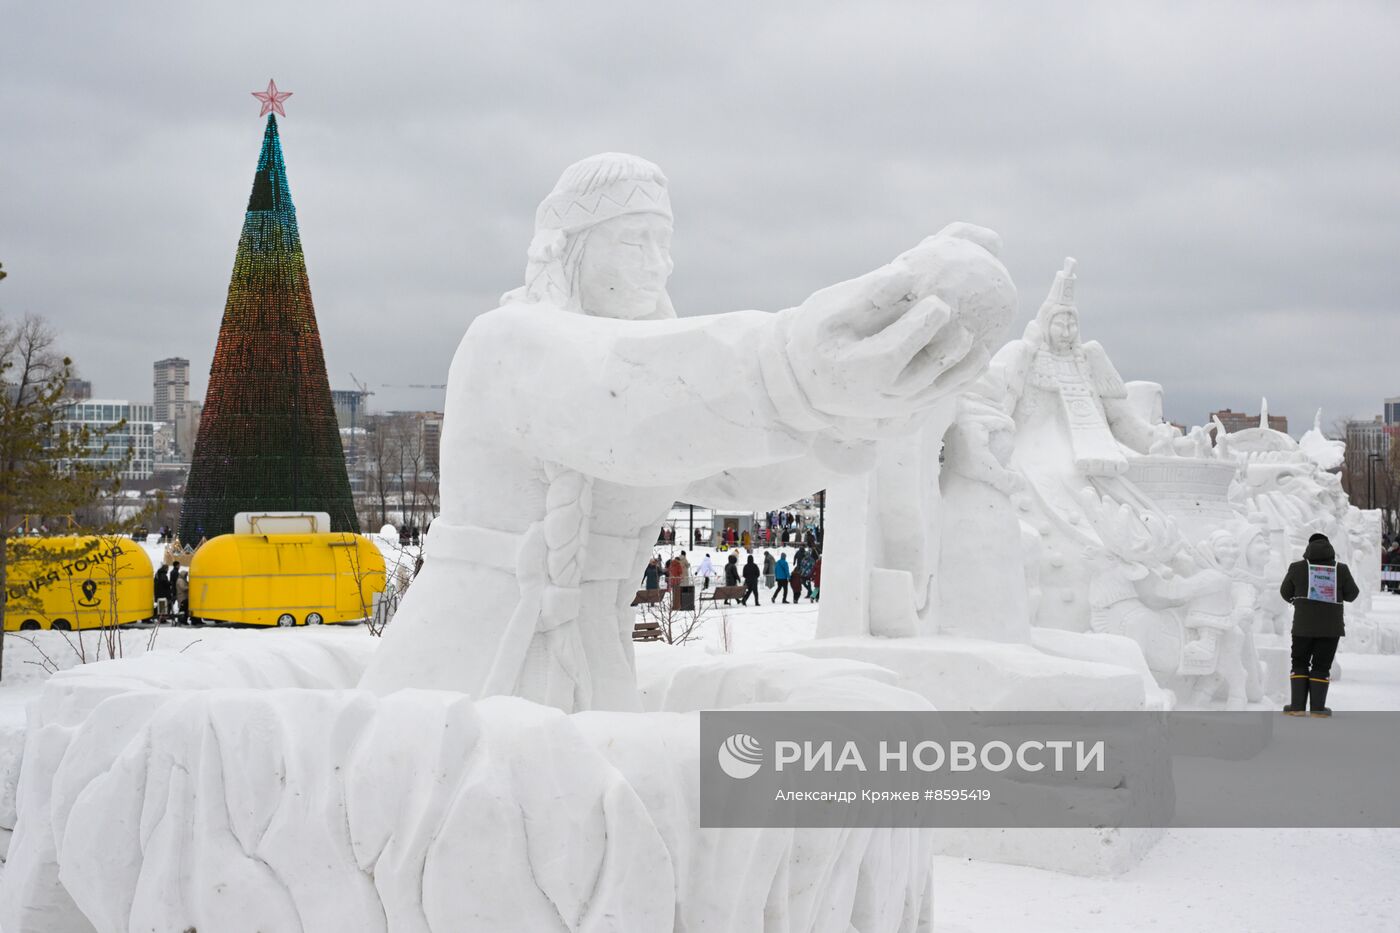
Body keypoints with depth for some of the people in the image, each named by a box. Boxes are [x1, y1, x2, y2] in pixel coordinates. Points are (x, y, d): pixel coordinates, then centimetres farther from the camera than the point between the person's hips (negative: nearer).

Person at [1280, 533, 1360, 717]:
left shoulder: (1297, 567, -1)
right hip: (1331, 626, 0)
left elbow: (1286, 593, 8)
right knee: (1321, 667, 6)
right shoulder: (1341, 569, -1)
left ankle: (1297, 706, 3)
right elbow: (1352, 595, 6)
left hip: (1304, 625, 0)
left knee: (1300, 664, 10)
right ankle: (1317, 707, 2)